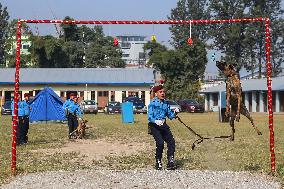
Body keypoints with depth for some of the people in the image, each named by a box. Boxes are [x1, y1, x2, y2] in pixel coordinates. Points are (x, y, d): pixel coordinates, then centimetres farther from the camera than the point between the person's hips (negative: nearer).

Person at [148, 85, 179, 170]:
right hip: (154, 125, -5)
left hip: (163, 125, 6)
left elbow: (170, 116, 15)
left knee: (171, 141, -9)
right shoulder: (153, 103, -5)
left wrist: (174, 112, -6)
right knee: (160, 142, -20)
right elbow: (150, 117, -13)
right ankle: (158, 162, -2)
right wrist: (156, 121, -31)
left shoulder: (165, 103, 13)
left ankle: (170, 162, 0)